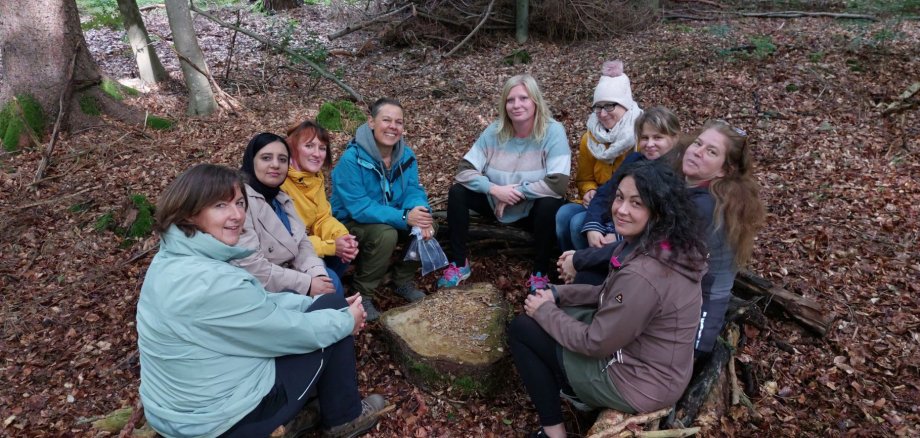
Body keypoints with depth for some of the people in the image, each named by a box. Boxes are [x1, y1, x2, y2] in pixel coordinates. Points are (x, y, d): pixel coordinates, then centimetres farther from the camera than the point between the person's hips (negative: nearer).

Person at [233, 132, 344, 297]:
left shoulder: (281, 198, 9)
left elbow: (301, 242, 6)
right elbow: (250, 266, -26)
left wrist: (317, 273, -15)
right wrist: (306, 284, -22)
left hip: (284, 276, 8)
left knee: (331, 280, -8)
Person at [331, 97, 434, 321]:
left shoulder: (406, 155, -7)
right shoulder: (352, 158, -26)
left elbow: (413, 191, -7)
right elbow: (359, 207, -30)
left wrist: (420, 212, -32)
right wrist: (404, 217, -38)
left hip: (390, 219, 6)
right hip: (351, 223, -6)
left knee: (427, 223, -16)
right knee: (386, 234, -34)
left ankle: (403, 281, 5)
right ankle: (363, 294, -10)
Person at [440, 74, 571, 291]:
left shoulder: (553, 132, -20)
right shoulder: (494, 131, -9)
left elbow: (558, 183, -29)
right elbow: (465, 171, -13)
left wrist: (515, 191, -25)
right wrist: (495, 189, -29)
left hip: (534, 210, -3)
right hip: (496, 204, 4)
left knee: (550, 203, -35)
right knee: (457, 192, -15)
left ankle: (540, 273, -15)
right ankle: (459, 264, -4)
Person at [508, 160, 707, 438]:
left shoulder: (643, 274, -34)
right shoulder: (670, 247, -4)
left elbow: (596, 343, -23)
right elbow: (611, 294, 10)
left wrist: (544, 310, -9)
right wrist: (558, 294, 4)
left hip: (640, 384, -9)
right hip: (655, 364, 9)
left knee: (521, 329, -2)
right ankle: (579, 390, 23)